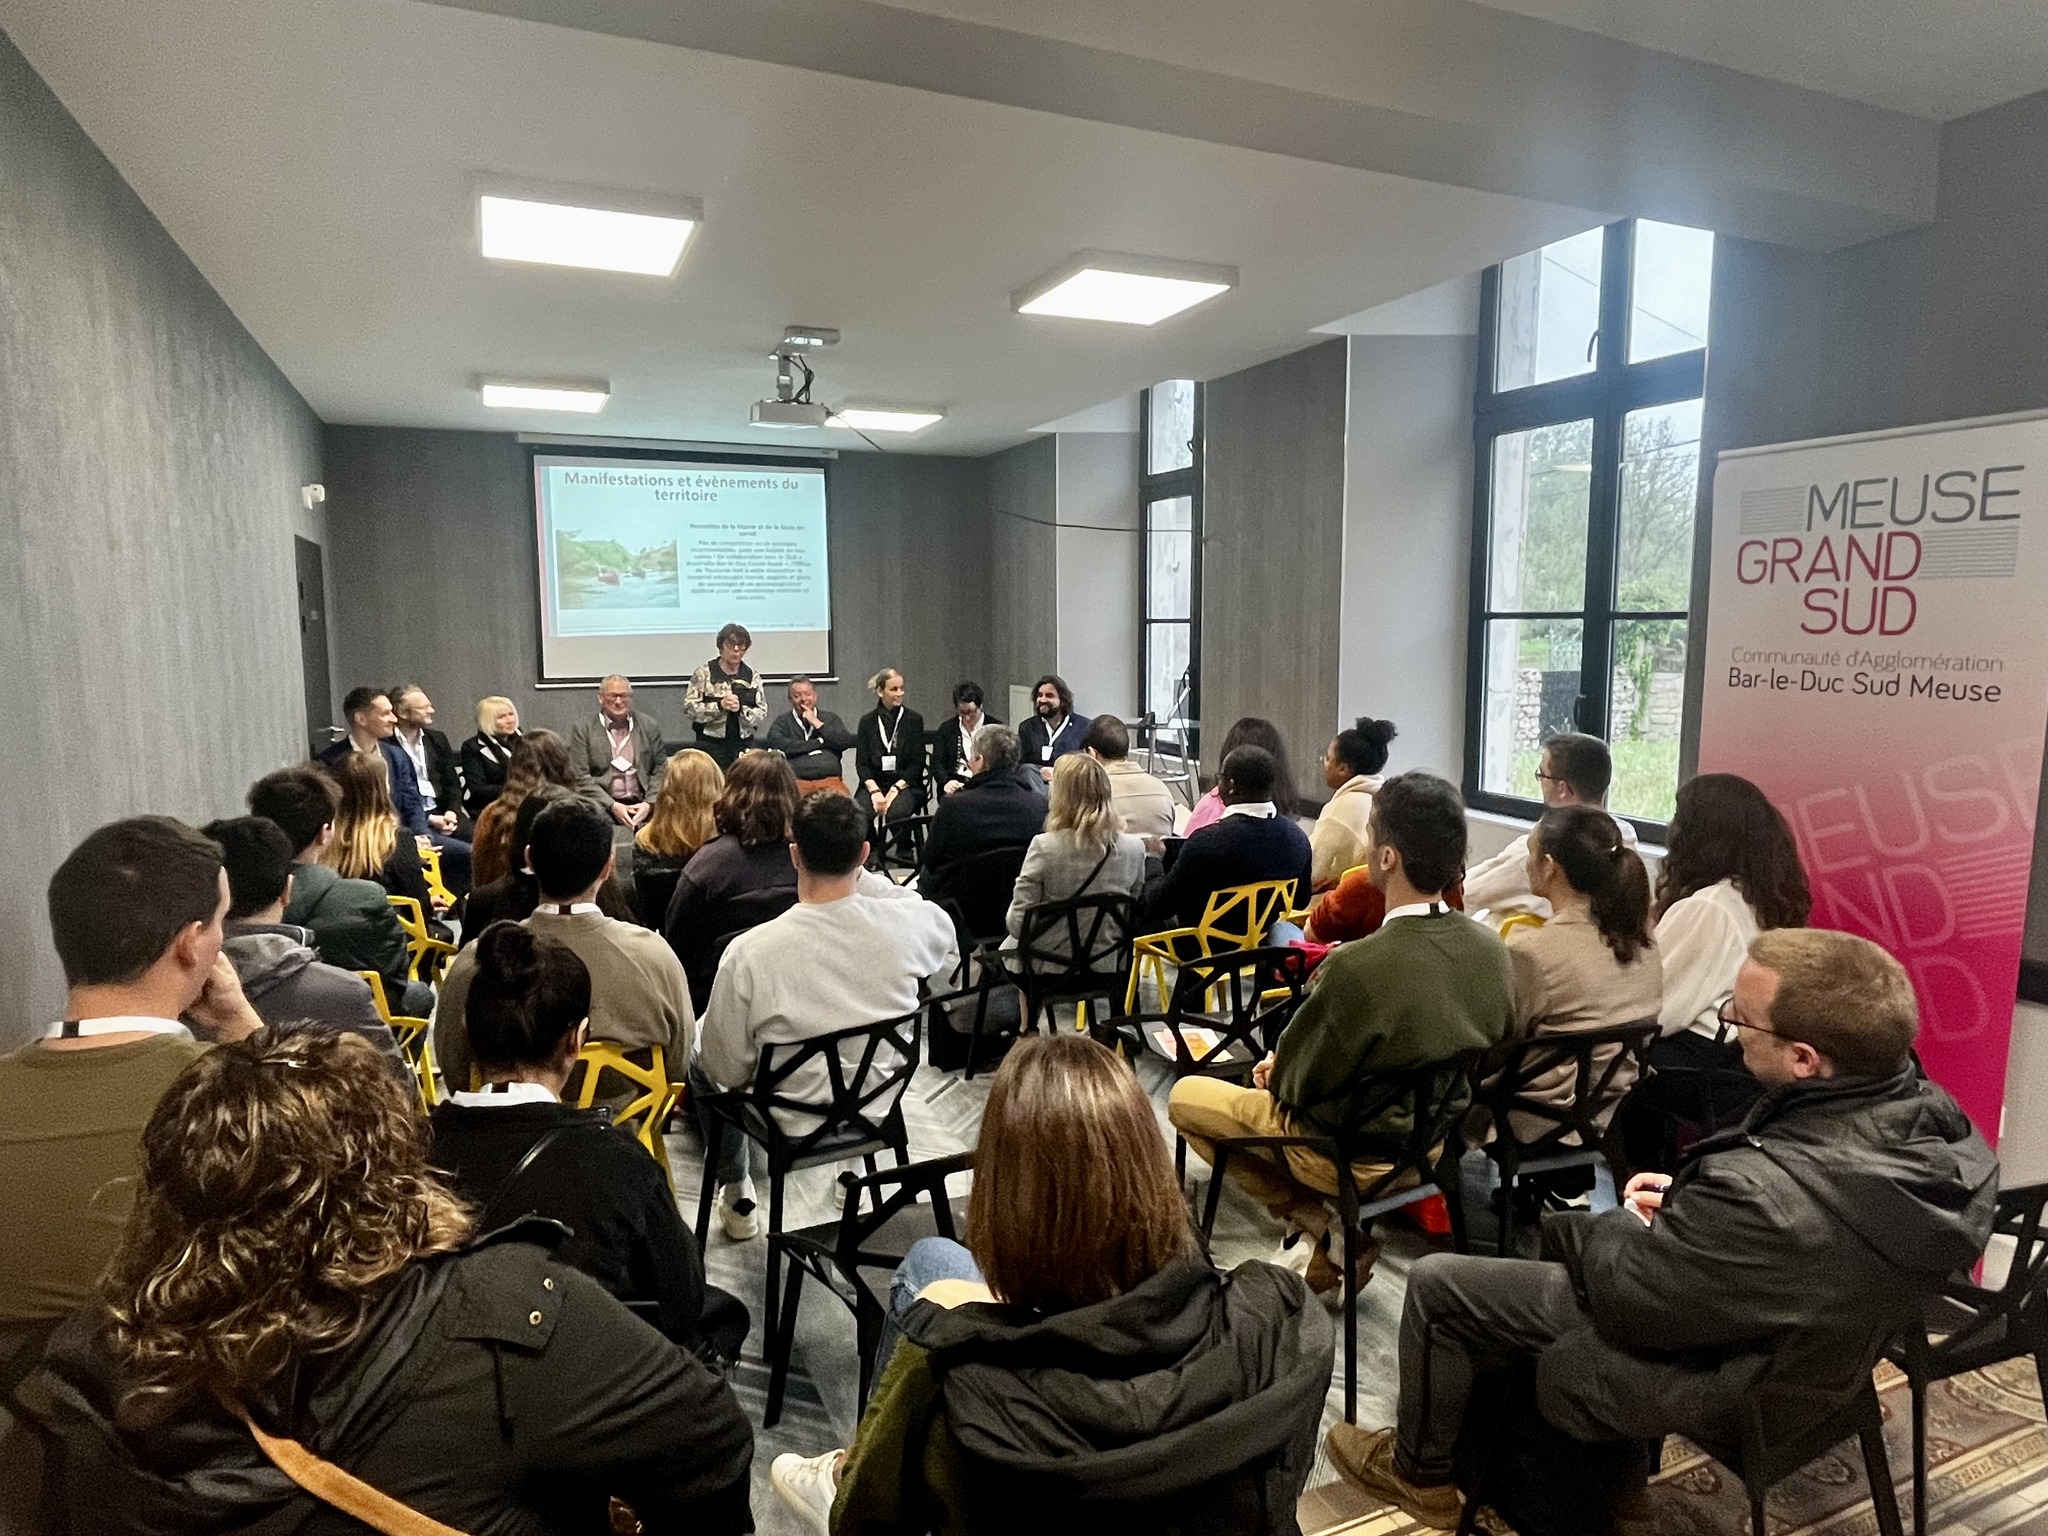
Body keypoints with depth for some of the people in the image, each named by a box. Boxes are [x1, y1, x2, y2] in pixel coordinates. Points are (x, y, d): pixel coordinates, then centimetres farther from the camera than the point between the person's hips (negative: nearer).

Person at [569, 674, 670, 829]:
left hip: (641, 805, 2)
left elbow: (661, 769, 10)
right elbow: (580, 776, -2)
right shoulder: (582, 728, 5)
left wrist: (649, 803, -7)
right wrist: (613, 806, -13)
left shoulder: (649, 725, 11)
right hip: (602, 806, -2)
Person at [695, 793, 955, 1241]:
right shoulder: (907, 924, -21)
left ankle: (736, 1195, 36)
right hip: (879, 1105, 3)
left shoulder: (749, 952, -27)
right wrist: (860, 875, -1)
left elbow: (727, 1070, -17)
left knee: (699, 1047, 24)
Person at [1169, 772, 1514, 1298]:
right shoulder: (1493, 951, -12)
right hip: (1443, 1138, 6)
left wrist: (1277, 1074, 7)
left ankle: (1323, 1225, 6)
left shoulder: (1356, 967, -33)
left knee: (1185, 1096, 12)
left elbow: (1297, 1082, -19)